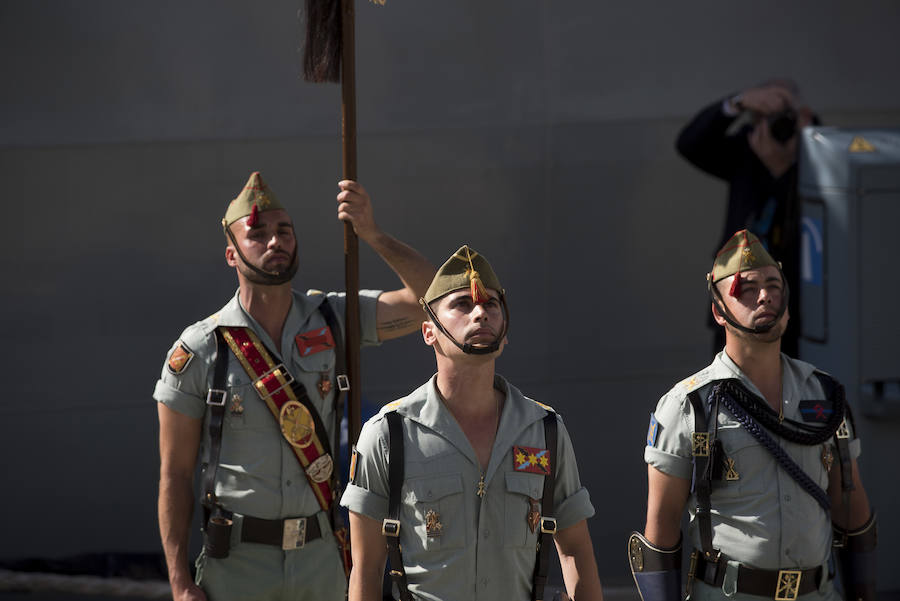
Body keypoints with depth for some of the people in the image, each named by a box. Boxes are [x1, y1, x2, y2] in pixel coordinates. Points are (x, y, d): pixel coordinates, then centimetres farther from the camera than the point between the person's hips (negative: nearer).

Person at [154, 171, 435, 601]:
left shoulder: (332, 321, 3)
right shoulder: (198, 350, -5)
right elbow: (175, 473, -4)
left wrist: (372, 235, -19)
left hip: (322, 559, 3)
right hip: (236, 565, -3)